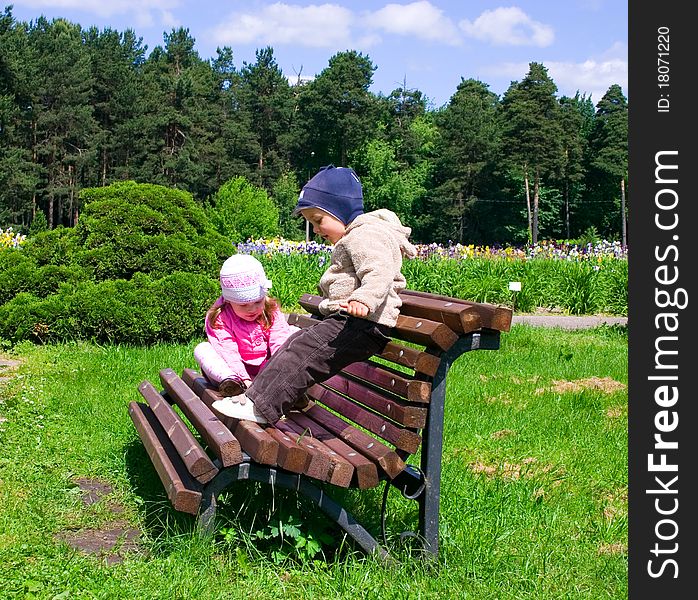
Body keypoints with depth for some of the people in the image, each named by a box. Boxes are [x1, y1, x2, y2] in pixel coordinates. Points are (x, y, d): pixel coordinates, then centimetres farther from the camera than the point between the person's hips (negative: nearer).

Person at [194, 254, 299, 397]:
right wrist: (244, 379, -38)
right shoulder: (220, 318, -14)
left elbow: (279, 341, -15)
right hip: (237, 370, -2)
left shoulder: (271, 311, -5)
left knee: (295, 331, -9)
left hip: (266, 368, 2)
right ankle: (228, 380, -46)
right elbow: (228, 352, -24)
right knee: (202, 350, -24)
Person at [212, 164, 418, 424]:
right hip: (344, 319, 11)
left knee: (304, 349, -16)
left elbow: (379, 272, -28)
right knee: (297, 342, 7)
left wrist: (363, 300, -44)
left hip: (362, 324, -11)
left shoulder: (364, 236, -13)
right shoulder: (352, 239, 22)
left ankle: (260, 405, -15)